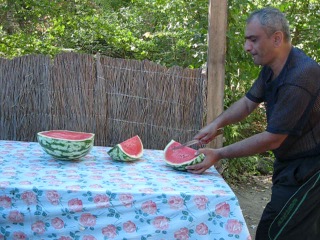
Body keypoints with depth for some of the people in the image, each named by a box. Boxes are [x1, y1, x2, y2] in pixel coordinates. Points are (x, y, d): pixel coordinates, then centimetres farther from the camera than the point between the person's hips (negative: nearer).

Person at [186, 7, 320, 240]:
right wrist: (216, 124, -3)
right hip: (292, 165, 9)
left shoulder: (299, 77, -29)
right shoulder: (272, 68, 1)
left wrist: (219, 155, -17)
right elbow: (248, 102, 14)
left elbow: (272, 139, -24)